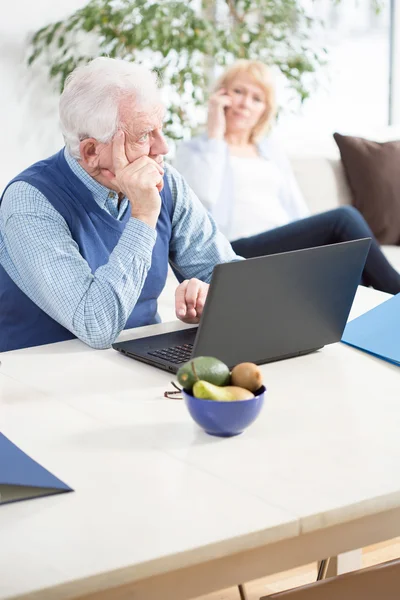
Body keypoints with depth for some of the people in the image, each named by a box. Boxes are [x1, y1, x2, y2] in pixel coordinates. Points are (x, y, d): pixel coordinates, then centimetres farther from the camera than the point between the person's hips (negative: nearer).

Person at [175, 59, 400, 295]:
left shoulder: (271, 147, 25)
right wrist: (215, 135, -2)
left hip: (289, 249, 5)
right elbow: (202, 198, -11)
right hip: (239, 254, -5)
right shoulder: (193, 149, 11)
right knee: (344, 219, -25)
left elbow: (299, 212, 18)